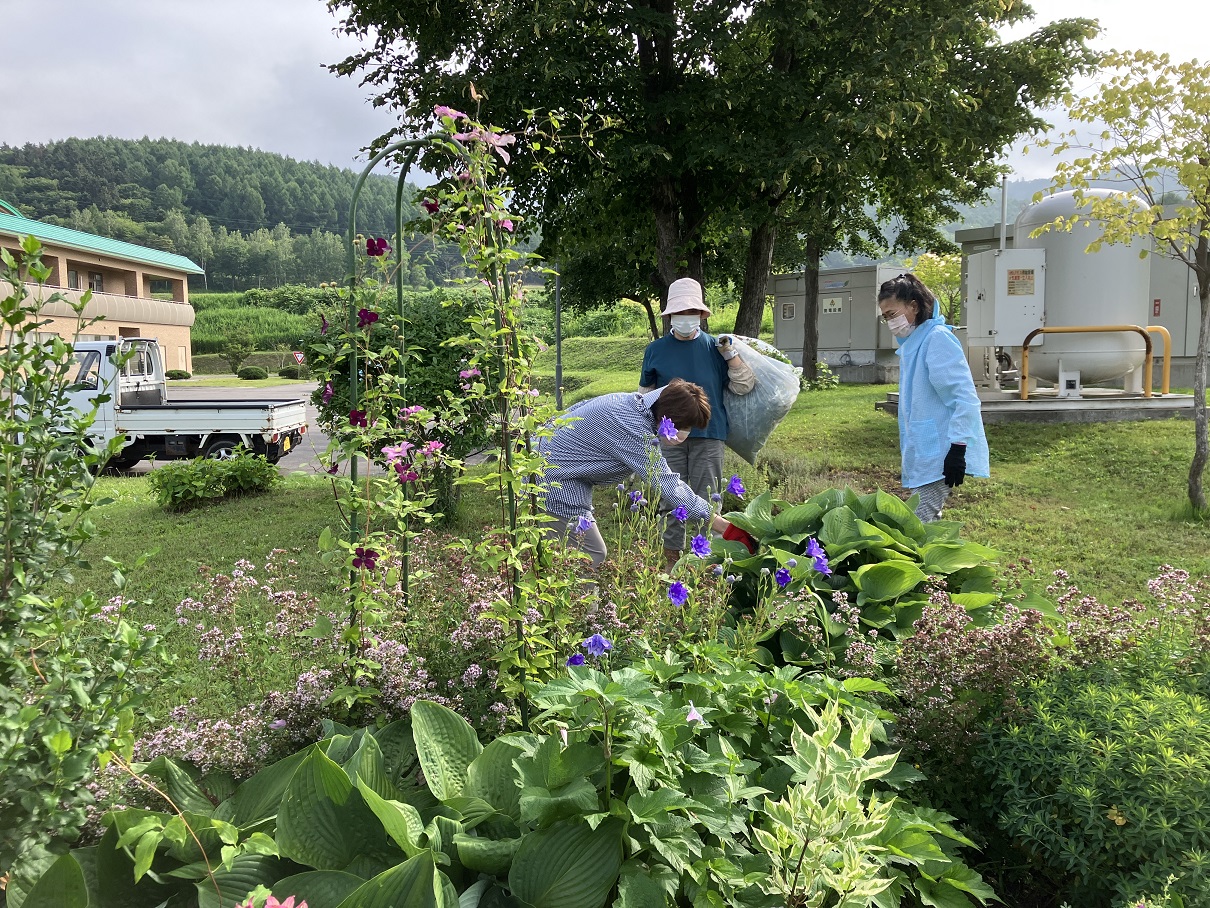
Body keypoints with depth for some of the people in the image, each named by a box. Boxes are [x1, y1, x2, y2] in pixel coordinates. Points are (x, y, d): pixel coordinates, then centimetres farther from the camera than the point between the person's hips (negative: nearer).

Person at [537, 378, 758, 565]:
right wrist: (724, 527, -28)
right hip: (554, 479, -10)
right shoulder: (631, 428, -28)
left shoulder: (631, 401, 1)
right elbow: (668, 487, -30)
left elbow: (578, 408, 15)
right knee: (592, 558, -10)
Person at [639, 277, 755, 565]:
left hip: (708, 435, 0)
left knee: (707, 500, 4)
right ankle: (672, 558, 18)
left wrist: (732, 354, -6)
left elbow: (743, 387, 5)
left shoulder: (715, 347, 5)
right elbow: (645, 395, 14)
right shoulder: (655, 350, 6)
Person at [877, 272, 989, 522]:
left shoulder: (937, 338, -13)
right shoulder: (911, 343, 14)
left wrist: (957, 449, -23)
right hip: (922, 453, 9)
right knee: (925, 522, 14)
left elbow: (965, 397, -19)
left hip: (938, 454, -9)